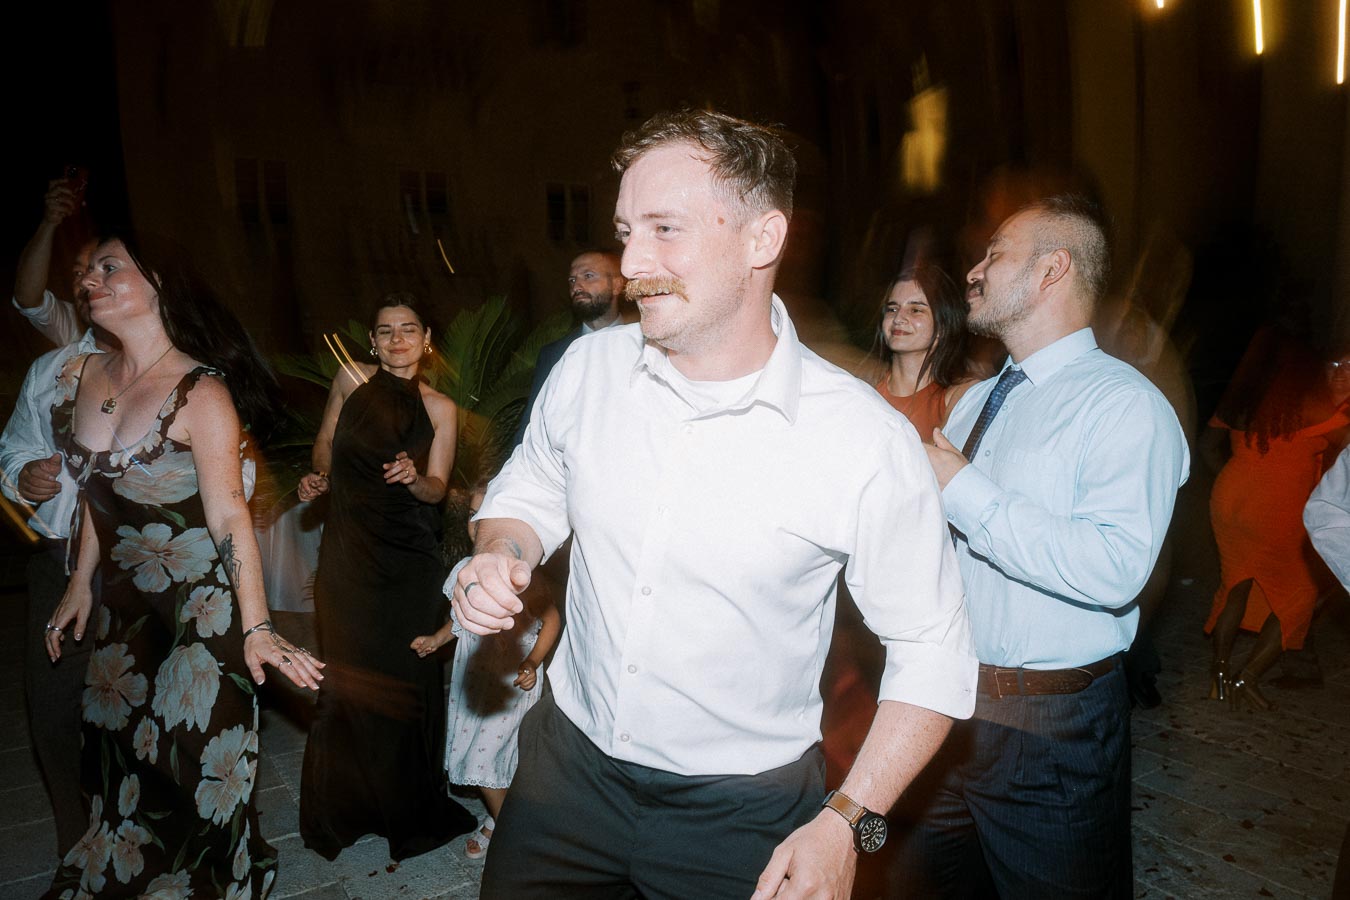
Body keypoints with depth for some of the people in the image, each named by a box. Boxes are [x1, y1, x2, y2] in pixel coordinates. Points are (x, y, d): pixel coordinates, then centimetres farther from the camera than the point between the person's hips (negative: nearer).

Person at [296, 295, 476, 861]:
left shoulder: (439, 408, 1)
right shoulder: (352, 379, 3)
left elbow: (436, 489, -1)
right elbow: (326, 441, 17)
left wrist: (414, 477, -21)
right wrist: (319, 476, -1)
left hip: (409, 558, 0)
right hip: (348, 549, 0)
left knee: (405, 677, 2)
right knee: (350, 673, 4)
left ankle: (409, 807, 22)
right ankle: (346, 801, 25)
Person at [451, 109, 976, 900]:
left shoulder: (867, 442, -20)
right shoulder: (588, 367, -9)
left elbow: (931, 652, -10)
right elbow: (532, 488, 10)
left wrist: (850, 822, -15)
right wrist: (501, 556, -10)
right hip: (568, 766, 4)